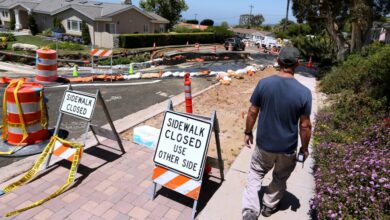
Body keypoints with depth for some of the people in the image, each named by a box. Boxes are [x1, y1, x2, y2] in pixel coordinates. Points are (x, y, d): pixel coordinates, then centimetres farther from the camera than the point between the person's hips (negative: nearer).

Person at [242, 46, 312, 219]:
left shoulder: (263, 84, -14)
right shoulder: (304, 93, -17)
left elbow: (252, 112, -6)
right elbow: (305, 125, -10)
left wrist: (248, 132, 9)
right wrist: (305, 148, 5)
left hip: (264, 143, 1)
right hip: (288, 147, 0)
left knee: (255, 174, 23)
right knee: (280, 178, 25)